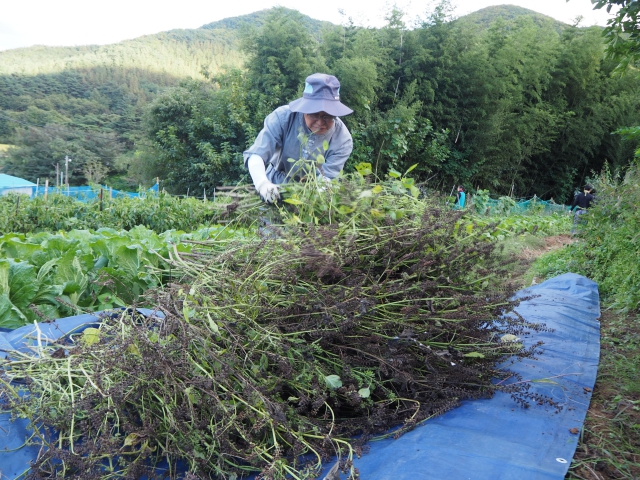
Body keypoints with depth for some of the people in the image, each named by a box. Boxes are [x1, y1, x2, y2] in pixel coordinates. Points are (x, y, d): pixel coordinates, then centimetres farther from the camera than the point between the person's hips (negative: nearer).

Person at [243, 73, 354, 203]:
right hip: (274, 188, 1)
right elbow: (255, 154, -24)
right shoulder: (283, 117, -21)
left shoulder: (342, 139, -19)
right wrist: (262, 184, -44)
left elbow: (326, 179, -20)